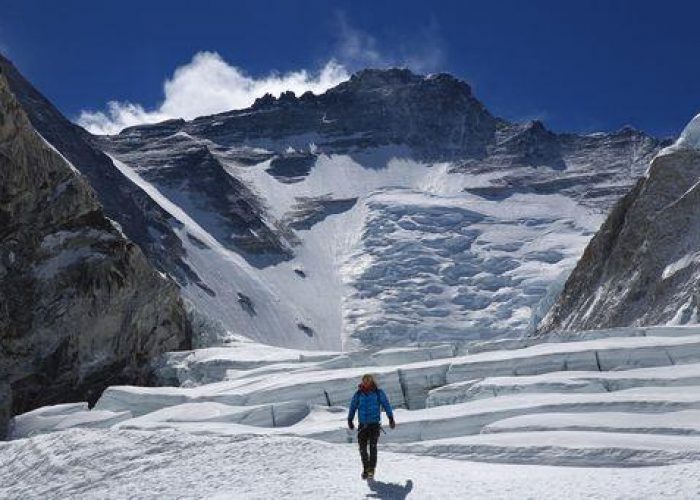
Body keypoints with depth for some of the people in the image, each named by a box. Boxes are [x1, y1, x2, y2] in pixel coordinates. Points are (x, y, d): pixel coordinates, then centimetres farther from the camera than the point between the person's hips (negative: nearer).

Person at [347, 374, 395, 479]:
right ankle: (366, 468, 18)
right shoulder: (358, 394, 4)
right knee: (362, 448, 1)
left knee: (373, 446, -14)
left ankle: (371, 469, -10)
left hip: (375, 424, -2)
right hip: (362, 424, 2)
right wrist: (350, 420, 10)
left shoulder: (378, 393, 0)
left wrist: (391, 418, 4)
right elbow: (353, 407, 13)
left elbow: (386, 405, 6)